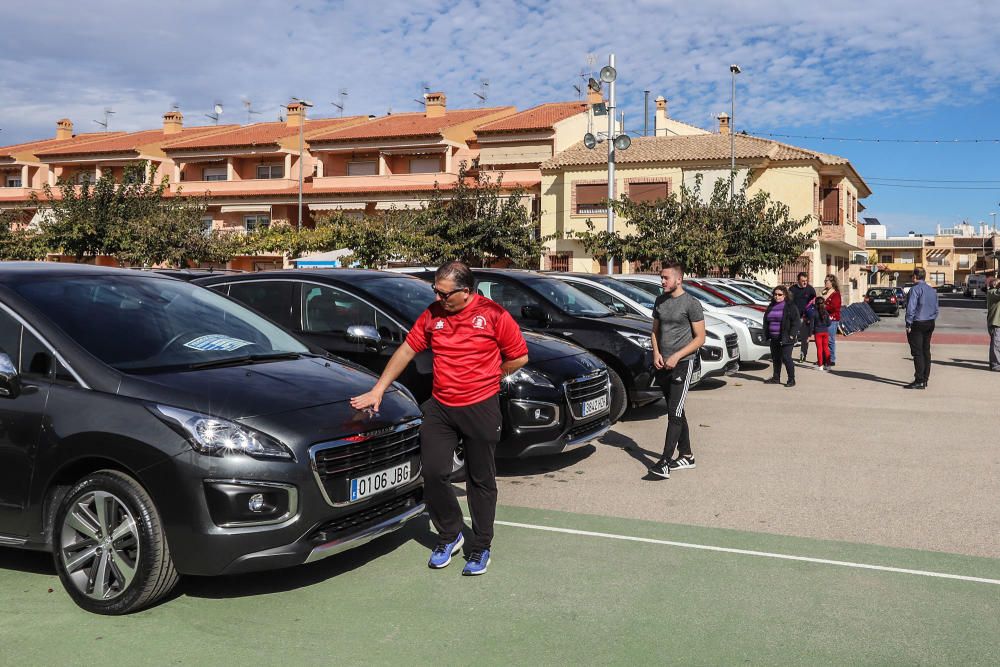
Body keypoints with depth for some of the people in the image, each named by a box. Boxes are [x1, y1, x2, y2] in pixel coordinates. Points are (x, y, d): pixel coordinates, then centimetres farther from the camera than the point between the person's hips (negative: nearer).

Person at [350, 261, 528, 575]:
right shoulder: (432, 314, 3)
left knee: (481, 479, 8)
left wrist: (485, 379, 5)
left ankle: (481, 547, 21)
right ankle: (449, 536, 21)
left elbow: (519, 357, -1)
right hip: (440, 407, 4)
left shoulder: (493, 314, -9)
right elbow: (407, 351, 7)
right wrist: (378, 390, 4)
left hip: (481, 408, -3)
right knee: (434, 473, 0)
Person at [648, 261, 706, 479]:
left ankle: (665, 462, -17)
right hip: (663, 365, 7)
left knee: (674, 414, -12)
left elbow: (700, 338, -8)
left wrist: (676, 356, -16)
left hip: (682, 364, -7)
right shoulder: (660, 302, 11)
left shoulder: (691, 304, -8)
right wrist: (656, 353, 1)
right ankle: (686, 456, 24)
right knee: (676, 412, 14)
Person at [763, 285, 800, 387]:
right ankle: (776, 378, 23)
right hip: (774, 338, 7)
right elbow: (766, 320, 21)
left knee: (786, 358, -9)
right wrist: (767, 334, 11)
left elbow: (796, 322, -7)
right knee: (775, 358, 12)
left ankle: (791, 379, -1)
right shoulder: (771, 306, 15)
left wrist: (792, 335, -14)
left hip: (786, 338, -7)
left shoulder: (790, 306, -4)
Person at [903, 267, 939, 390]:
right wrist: (931, 321, 21)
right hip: (929, 324, 8)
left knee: (917, 352, -7)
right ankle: (925, 380, 17)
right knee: (926, 351, 12)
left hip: (917, 324, -8)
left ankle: (919, 381, -9)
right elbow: (936, 309, 17)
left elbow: (911, 308, -17)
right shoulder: (932, 290, 12)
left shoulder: (915, 289, -13)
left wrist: (908, 324, -13)